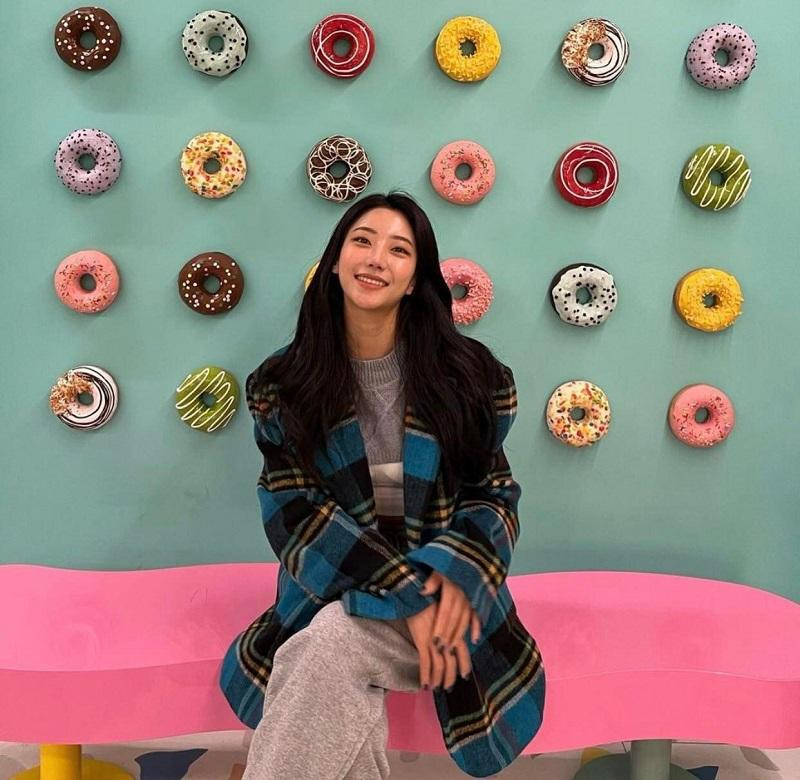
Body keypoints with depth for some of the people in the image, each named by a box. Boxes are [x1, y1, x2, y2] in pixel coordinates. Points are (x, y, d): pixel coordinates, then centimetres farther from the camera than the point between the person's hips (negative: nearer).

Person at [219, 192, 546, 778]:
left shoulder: (468, 374, -1)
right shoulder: (285, 384, 0)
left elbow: (495, 492, 2)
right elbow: (296, 511, -8)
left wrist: (456, 573, -21)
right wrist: (406, 592, -20)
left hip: (447, 594, -1)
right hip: (331, 593, 1)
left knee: (327, 649, -30)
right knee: (334, 697, -30)